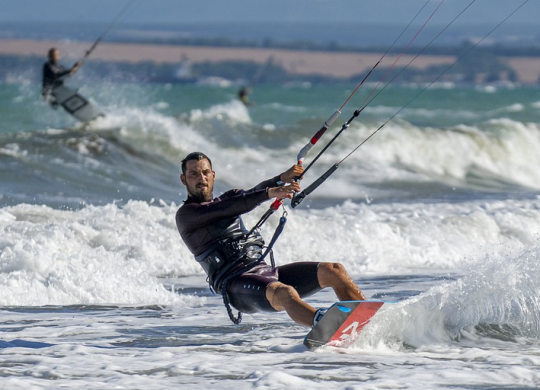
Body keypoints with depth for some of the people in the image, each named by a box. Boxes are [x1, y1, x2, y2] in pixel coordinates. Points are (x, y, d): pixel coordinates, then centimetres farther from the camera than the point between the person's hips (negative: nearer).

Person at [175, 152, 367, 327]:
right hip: (236, 283, -8)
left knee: (333, 271, -7)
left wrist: (282, 178, -14)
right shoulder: (186, 214, 1)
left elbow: (253, 193, 8)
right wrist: (269, 193, -26)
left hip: (264, 271, 8)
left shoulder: (228, 198, 26)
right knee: (284, 293, -38)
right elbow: (228, 209, -14)